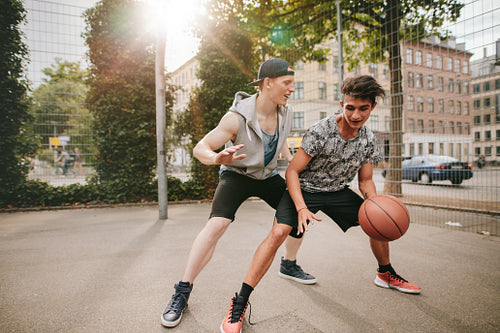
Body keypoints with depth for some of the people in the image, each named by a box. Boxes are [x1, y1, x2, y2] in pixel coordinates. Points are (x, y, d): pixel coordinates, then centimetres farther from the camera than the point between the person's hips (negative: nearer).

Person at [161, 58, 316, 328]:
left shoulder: (285, 113, -10)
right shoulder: (238, 116, -28)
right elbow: (200, 148, -27)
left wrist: (290, 159, -2)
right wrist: (216, 157, -48)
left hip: (268, 175, 6)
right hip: (236, 174, -6)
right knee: (217, 224, -26)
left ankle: (289, 265, 27)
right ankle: (182, 292, -10)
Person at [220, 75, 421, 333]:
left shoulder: (368, 140, -6)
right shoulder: (320, 131, -25)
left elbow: (365, 180, 4)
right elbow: (292, 171, -21)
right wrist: (302, 208, -32)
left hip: (337, 191, 6)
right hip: (305, 189, -6)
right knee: (278, 232, -27)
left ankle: (386, 275, 35)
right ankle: (240, 302, -20)